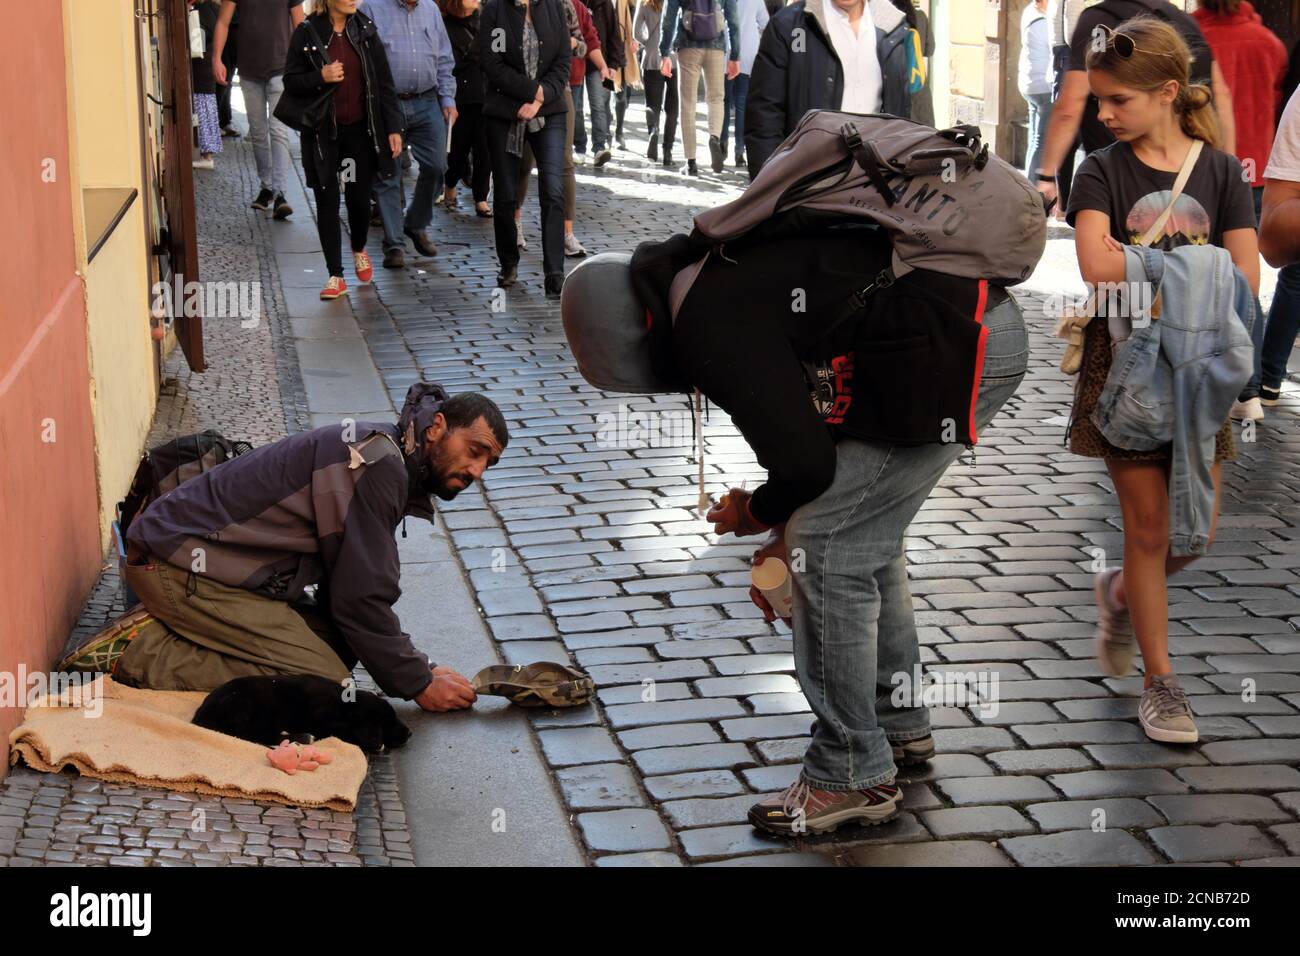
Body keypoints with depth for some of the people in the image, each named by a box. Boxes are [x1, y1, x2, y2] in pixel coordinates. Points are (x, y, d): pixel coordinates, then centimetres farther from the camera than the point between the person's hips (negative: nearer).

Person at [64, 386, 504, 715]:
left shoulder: (388, 464, 14)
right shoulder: (377, 462, -19)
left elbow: (349, 588, 16)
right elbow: (360, 598, -19)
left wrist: (417, 666, 8)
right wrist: (418, 684, -9)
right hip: (184, 568, -11)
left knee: (339, 649, 9)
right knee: (324, 684, -15)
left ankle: (163, 633, 9)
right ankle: (145, 655, -11)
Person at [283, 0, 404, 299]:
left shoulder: (365, 30, 3)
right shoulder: (308, 33, -5)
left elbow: (384, 83, 3)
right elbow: (291, 83, -2)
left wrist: (393, 128, -2)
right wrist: (320, 78, -21)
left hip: (360, 131, 2)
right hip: (322, 133, -2)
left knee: (359, 198, 7)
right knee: (327, 202, 1)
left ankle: (359, 250, 38)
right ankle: (335, 275, 9)